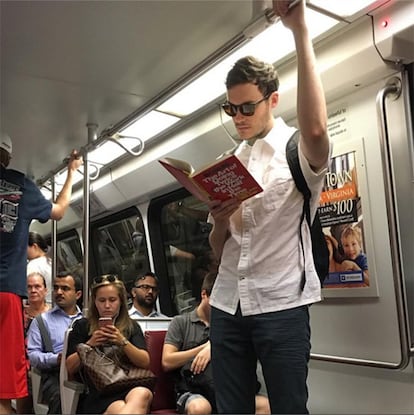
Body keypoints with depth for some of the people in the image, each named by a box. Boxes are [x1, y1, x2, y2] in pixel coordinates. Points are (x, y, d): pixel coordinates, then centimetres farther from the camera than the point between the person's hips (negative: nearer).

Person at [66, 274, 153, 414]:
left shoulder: (131, 326, 18)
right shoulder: (82, 326, 15)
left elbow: (145, 363, 6)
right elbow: (70, 368, 10)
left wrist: (123, 342, -9)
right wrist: (90, 344, -6)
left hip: (128, 387, 3)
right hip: (97, 392, -3)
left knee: (143, 394, -37)